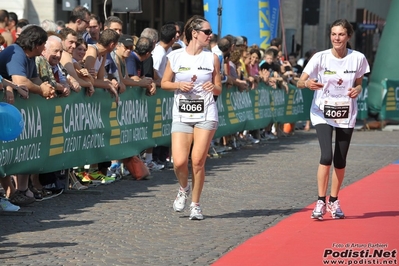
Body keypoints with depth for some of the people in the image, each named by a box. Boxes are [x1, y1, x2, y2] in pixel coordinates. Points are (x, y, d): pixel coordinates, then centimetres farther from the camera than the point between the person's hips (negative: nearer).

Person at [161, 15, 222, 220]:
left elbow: (219, 89, 8)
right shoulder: (175, 57, 0)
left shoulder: (212, 58, 3)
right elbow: (164, 83, 8)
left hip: (206, 114, 0)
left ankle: (195, 204, 10)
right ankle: (183, 189, 23)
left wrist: (213, 87, -14)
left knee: (198, 161, -6)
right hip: (182, 115, 0)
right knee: (179, 162, -10)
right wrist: (179, 85, -11)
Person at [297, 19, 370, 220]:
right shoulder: (320, 57, -11)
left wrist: (357, 90, -14)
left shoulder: (358, 58, -6)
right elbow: (300, 82, -15)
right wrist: (308, 83, -38)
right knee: (326, 156, -17)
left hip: (346, 115, 2)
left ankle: (334, 201, 25)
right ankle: (321, 202, -6)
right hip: (322, 113, -2)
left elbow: (358, 83, 9)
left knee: (340, 161, 6)